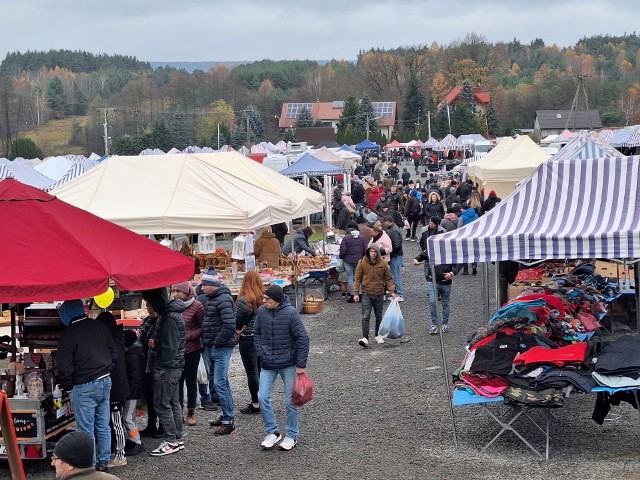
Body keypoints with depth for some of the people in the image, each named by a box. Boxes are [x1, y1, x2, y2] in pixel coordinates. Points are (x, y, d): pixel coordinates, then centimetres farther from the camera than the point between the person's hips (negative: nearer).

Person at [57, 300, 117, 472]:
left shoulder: (68, 334, -14)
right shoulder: (99, 326, 4)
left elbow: (64, 367, -13)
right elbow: (114, 353, 10)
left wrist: (68, 387, 1)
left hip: (84, 387, -6)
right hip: (105, 381, 7)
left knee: (86, 430, 2)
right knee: (103, 426, 14)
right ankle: (103, 462, 22)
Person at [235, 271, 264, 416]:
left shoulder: (244, 300, -17)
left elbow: (237, 322, -12)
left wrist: (239, 331, 5)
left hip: (248, 339, -6)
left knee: (252, 372, 1)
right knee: (261, 370, 17)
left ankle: (256, 404, 6)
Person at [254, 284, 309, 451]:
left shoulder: (291, 313, -18)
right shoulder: (261, 311, -5)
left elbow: (302, 339, -14)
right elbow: (257, 334, 10)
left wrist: (301, 365, -13)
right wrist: (261, 353, -1)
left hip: (289, 364, -4)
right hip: (267, 364, 4)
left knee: (290, 401, 5)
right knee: (263, 397, -3)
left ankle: (292, 436, 21)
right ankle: (272, 432, 15)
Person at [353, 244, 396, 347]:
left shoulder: (383, 263, -3)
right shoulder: (362, 262, -6)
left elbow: (389, 278, 4)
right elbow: (357, 278, -2)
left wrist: (392, 291, -4)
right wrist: (356, 293, -6)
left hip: (379, 294, 2)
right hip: (366, 293, -2)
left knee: (379, 316, 14)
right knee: (366, 316, -13)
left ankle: (378, 335, 30)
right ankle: (365, 338, -16)